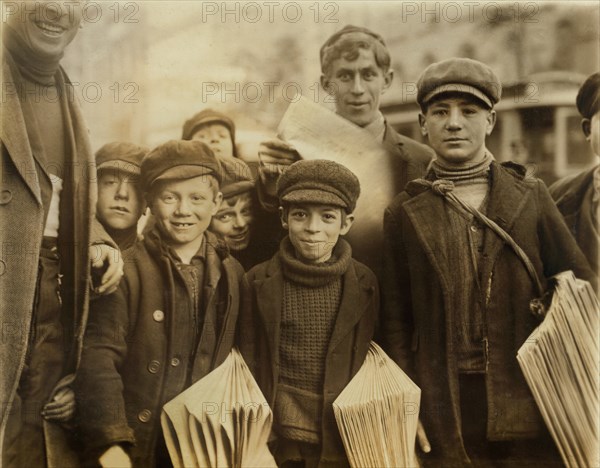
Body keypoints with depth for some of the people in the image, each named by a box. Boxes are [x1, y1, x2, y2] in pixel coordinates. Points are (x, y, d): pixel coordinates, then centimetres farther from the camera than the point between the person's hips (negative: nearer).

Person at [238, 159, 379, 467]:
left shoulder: (364, 283, -4)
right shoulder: (258, 282, -5)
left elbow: (368, 362, 4)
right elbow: (249, 364, 0)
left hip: (342, 437, 1)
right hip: (276, 437, 0)